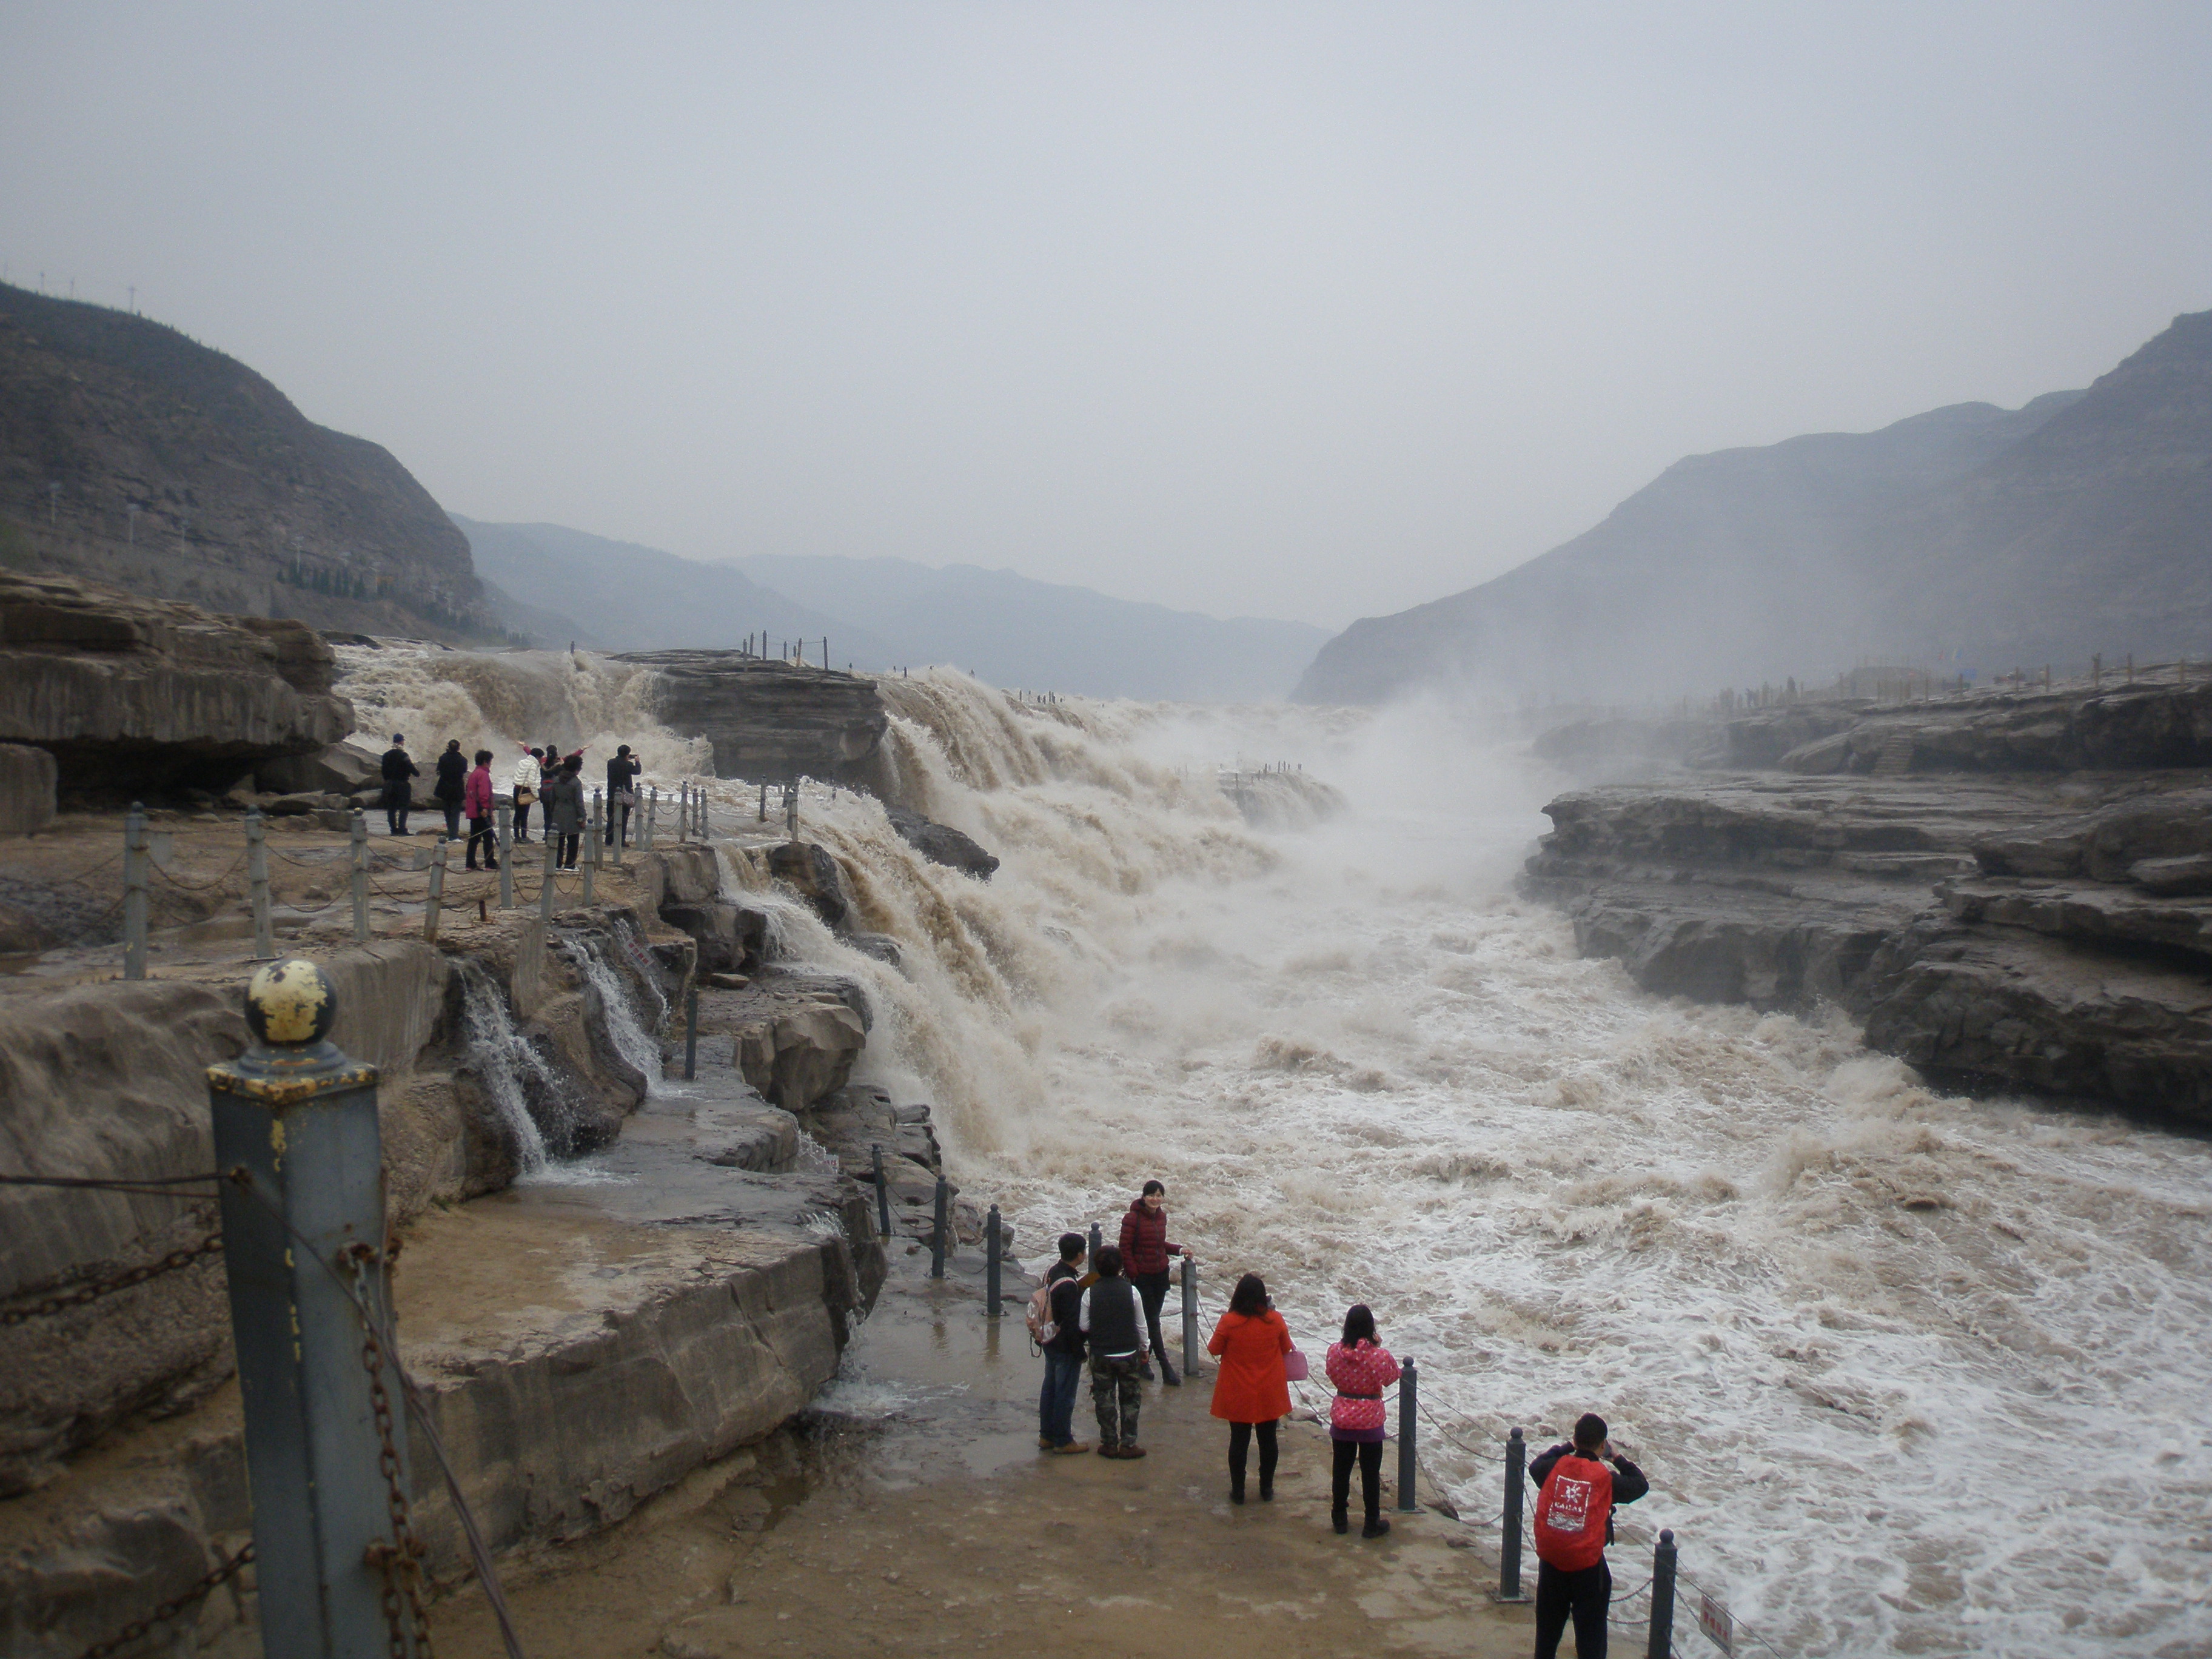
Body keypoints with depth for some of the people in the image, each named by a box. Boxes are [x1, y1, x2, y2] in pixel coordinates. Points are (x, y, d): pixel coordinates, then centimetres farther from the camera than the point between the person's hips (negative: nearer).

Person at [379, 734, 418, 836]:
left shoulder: (387, 755, 7)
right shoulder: (403, 755, -12)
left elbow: (384, 770, 11)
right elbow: (410, 767, -13)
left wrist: (387, 781, 19)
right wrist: (418, 774, 5)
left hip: (389, 784, 6)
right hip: (402, 784, -6)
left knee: (391, 808, 9)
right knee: (403, 808, -2)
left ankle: (394, 829, 9)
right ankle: (402, 829, -7)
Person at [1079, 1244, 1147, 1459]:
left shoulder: (1091, 1293, -10)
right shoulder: (1130, 1290, -8)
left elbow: (1083, 1326, -6)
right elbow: (1141, 1325, -1)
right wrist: (1143, 1349, 13)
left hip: (1100, 1355, 0)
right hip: (1128, 1354, 0)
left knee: (1104, 1399, 11)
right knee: (1129, 1399, 12)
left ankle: (1109, 1443, 15)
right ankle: (1128, 1444, 14)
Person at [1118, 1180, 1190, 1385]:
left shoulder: (1161, 1216, 7)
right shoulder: (1133, 1218, -13)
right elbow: (1125, 1249, -11)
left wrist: (1179, 1250, 5)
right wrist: (1133, 1274, -15)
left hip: (1161, 1275, 6)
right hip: (1142, 1276, -6)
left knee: (1152, 1320, 11)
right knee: (1152, 1321, -4)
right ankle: (1166, 1370, -4)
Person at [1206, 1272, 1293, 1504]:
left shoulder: (1229, 1322, -17)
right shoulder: (1275, 1320, -11)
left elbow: (1214, 1349, -4)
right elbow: (1286, 1348, 5)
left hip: (1238, 1396, -1)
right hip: (1269, 1395, 1)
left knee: (1239, 1441, 10)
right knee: (1268, 1440, 15)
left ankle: (1238, 1491, 17)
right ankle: (1267, 1489, 24)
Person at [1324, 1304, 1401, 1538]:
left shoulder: (1335, 1351, -13)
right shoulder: (1380, 1355, -21)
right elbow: (1391, 1377, -1)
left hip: (1341, 1419, 2)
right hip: (1371, 1420, -2)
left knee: (1341, 1470, 17)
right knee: (1370, 1473, 12)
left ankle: (1340, 1518, 29)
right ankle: (1372, 1523, 21)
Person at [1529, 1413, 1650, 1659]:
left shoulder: (1554, 1467, -7)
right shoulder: (1605, 1478, -15)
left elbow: (1535, 1466, 17)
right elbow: (1640, 1485, 3)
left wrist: (1567, 1447, 19)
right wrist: (1618, 1459, 13)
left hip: (1551, 1562, 3)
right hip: (1588, 1567, -3)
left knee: (1548, 1629, 20)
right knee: (1590, 1631, 9)